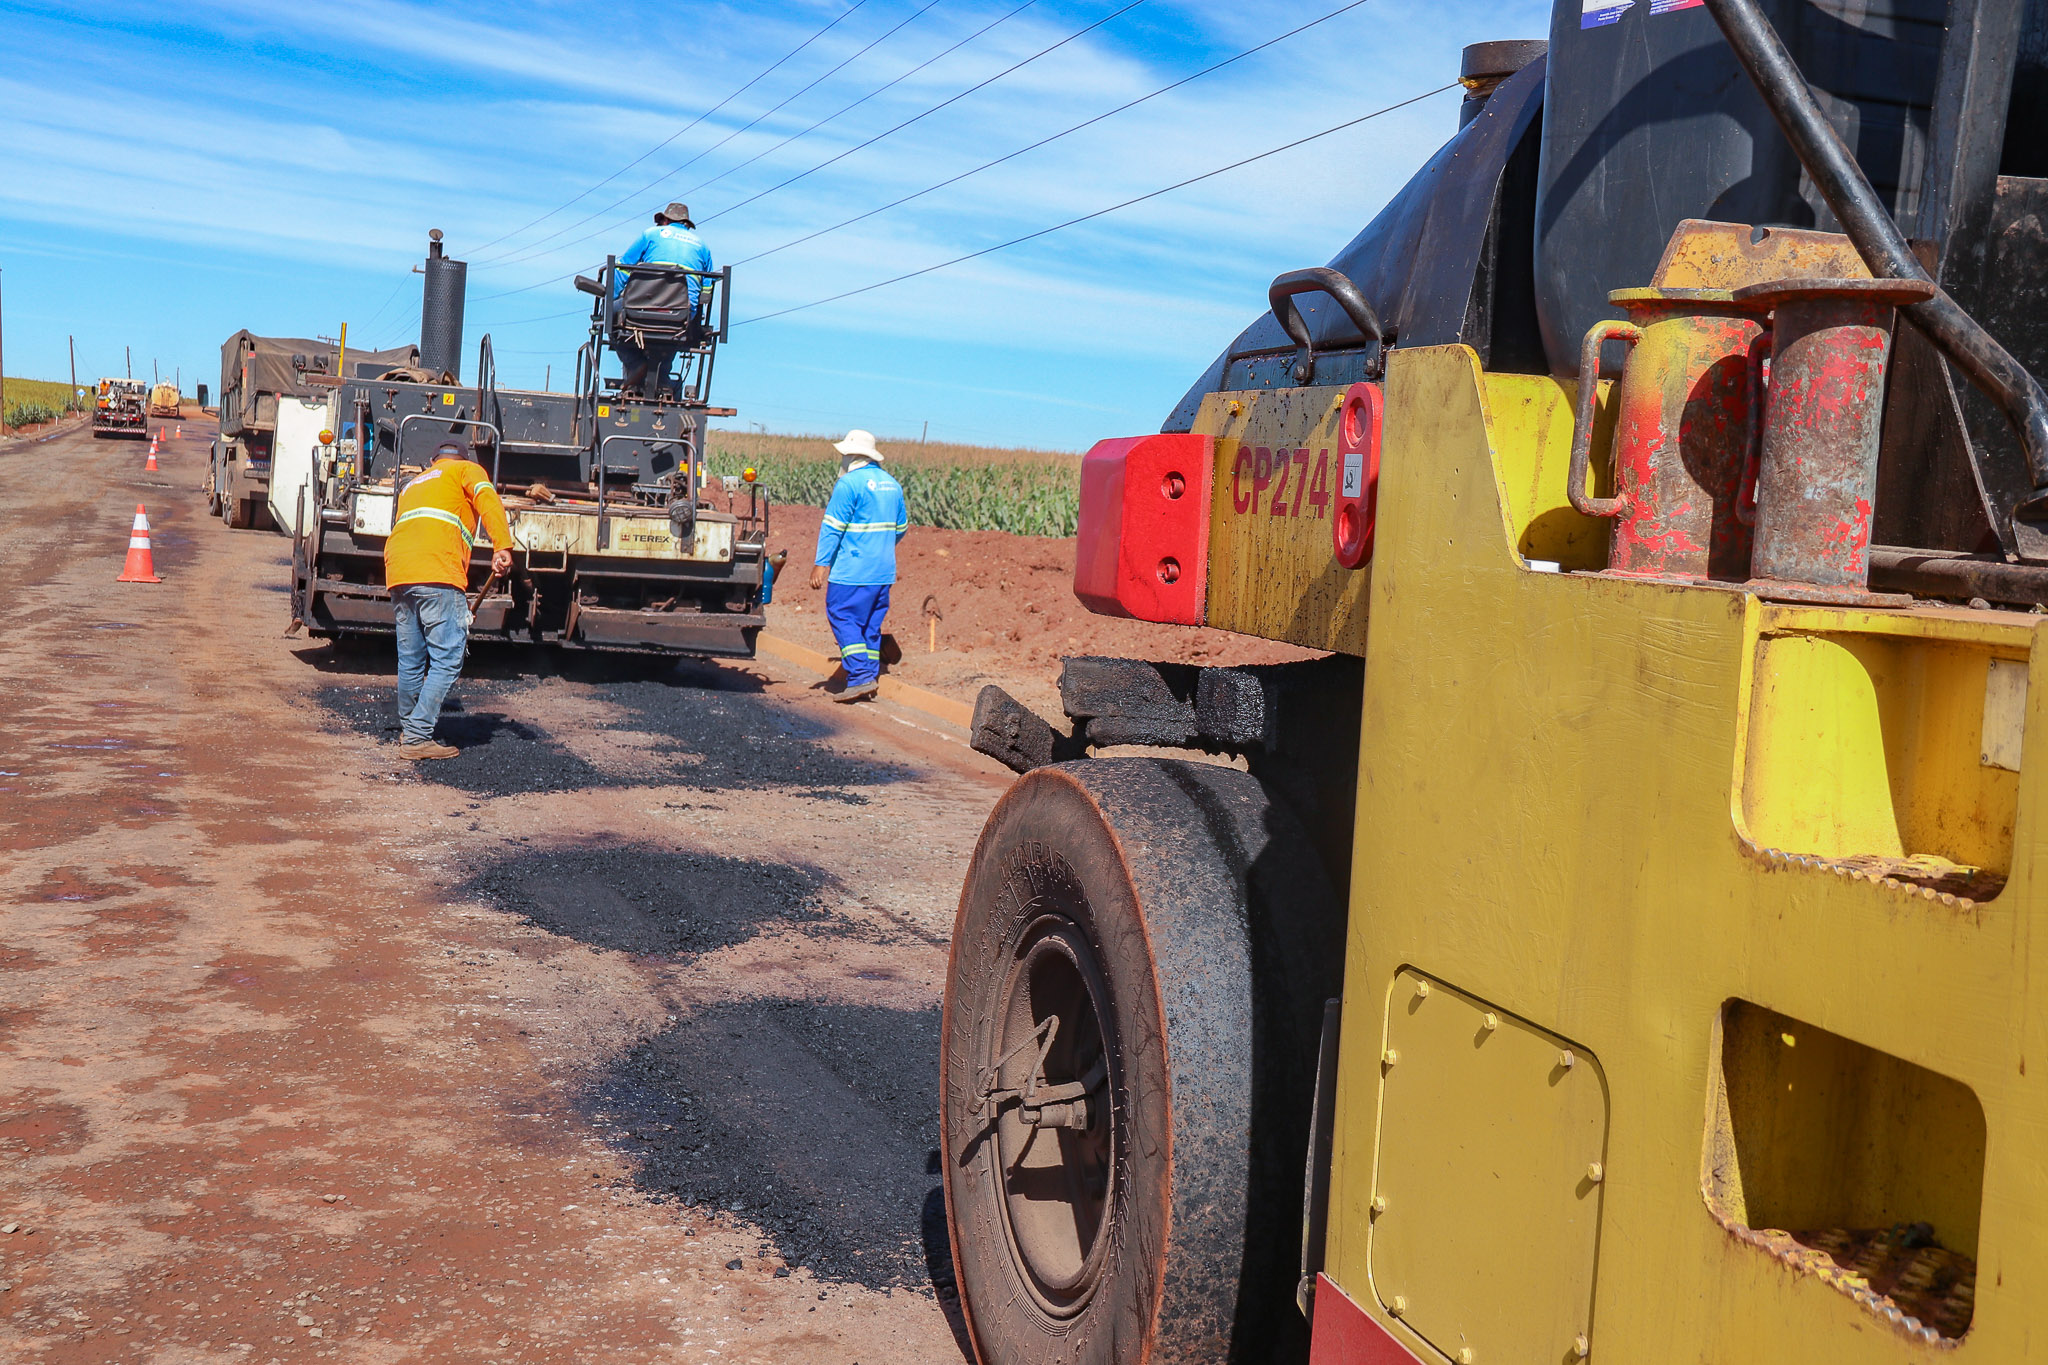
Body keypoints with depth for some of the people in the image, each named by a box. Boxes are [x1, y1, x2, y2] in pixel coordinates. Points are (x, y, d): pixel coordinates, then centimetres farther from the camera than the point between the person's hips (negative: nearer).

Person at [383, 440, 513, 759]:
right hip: (438, 574, -7)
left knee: (410, 660, 16)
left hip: (398, 575, 7)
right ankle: (418, 737, -10)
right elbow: (488, 501, -4)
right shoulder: (466, 469, 19)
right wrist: (502, 548, -17)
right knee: (448, 660, -5)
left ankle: (408, 729, 28)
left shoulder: (412, 485, 37)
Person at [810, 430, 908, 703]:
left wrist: (821, 563, -12)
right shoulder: (891, 484, 12)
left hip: (852, 571, -8)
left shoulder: (850, 483, -12)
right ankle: (871, 676, 14)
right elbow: (901, 528, 21)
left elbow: (832, 527, -14)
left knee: (844, 619, -4)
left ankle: (860, 677, -12)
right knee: (871, 624, 13)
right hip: (884, 572, 8)